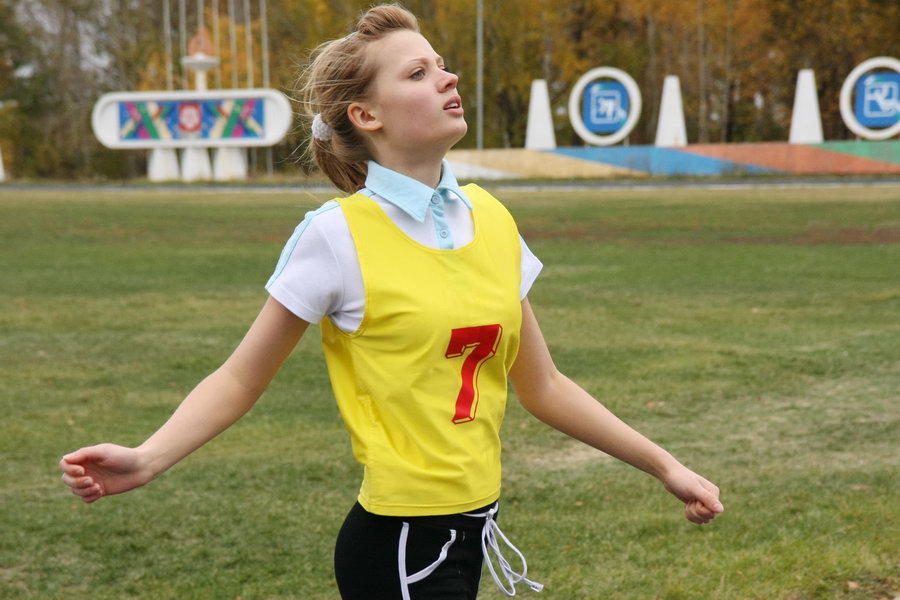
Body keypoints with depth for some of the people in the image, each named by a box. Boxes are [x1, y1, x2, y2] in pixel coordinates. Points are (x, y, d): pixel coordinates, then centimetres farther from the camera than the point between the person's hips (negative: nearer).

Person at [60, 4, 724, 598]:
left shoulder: (491, 219, 5)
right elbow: (240, 380, -7)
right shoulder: (338, 235, -12)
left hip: (472, 530, 6)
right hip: (399, 546, -6)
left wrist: (664, 465, 15)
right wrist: (146, 459, -24)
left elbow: (541, 387, 13)